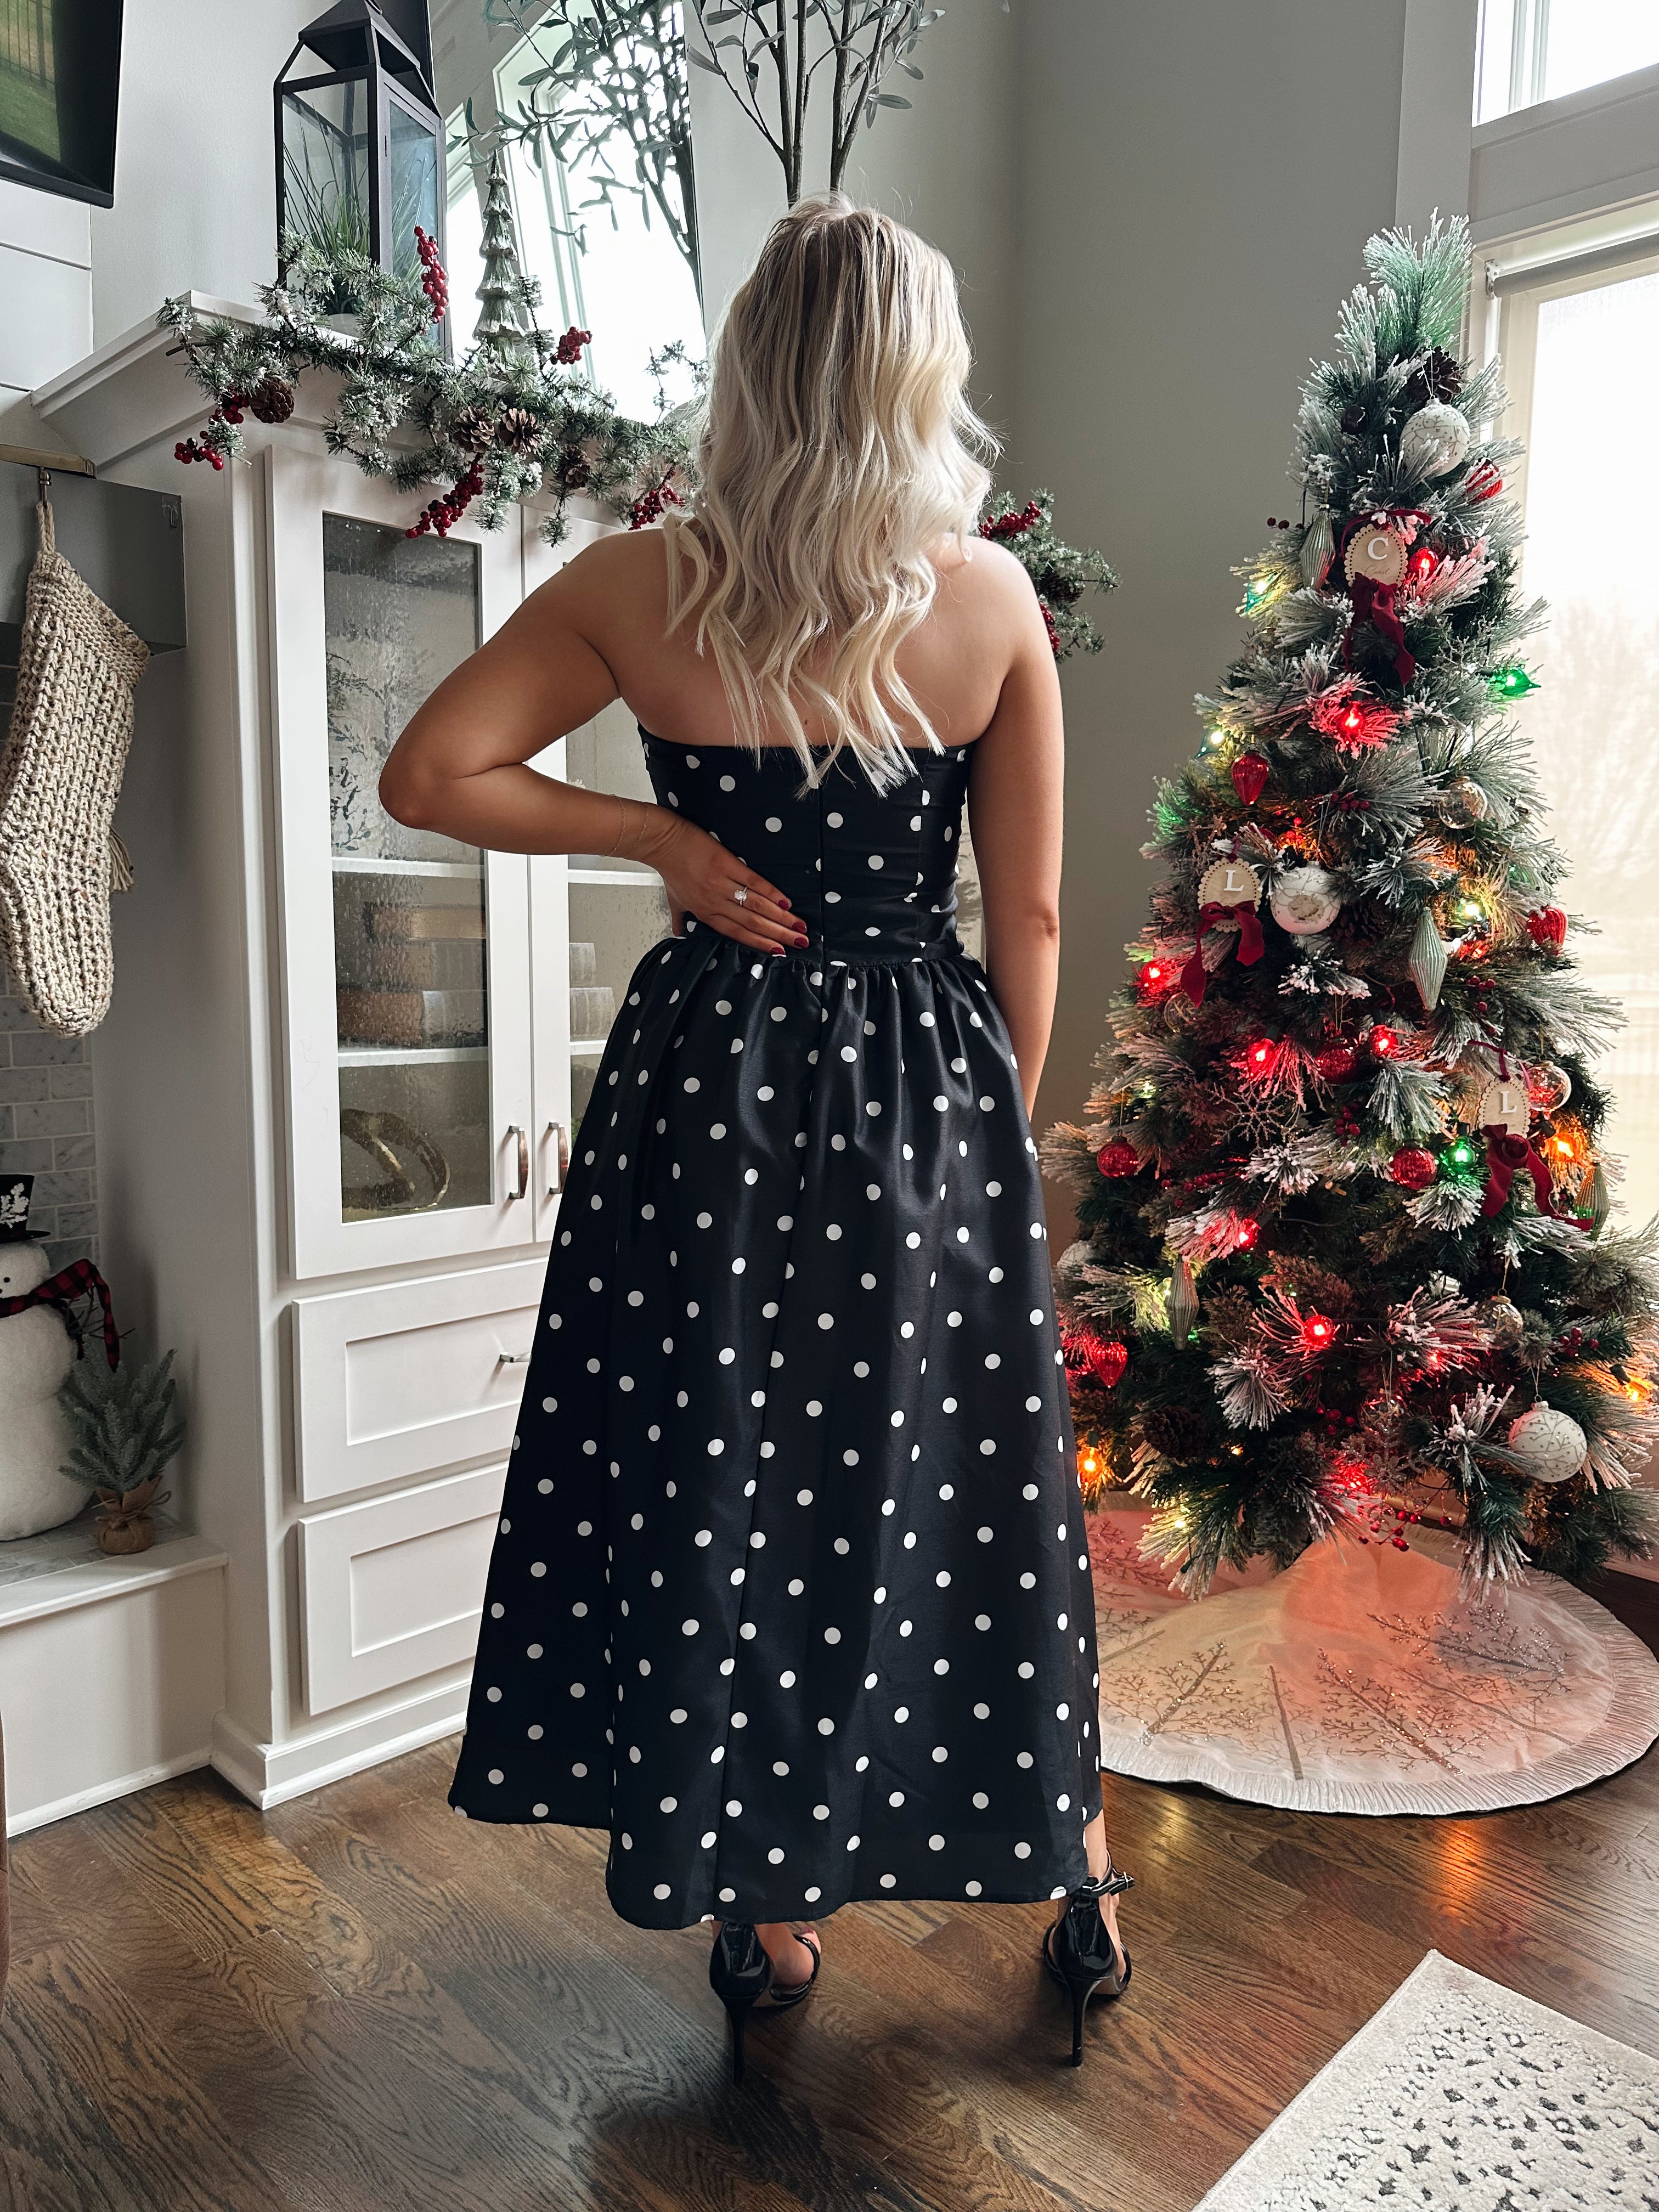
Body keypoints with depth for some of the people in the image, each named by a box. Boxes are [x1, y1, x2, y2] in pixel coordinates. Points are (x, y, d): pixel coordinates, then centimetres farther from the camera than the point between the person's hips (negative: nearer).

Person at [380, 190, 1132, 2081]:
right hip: (928, 1088, 1)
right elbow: (1030, 915, -2)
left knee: (718, 1469, 14)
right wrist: (1000, 1118, 10)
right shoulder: (993, 596, -4)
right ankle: (1081, 1884, 34)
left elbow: (426, 773, -4)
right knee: (964, 1473, 15)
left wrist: (662, 837, -2)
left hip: (713, 1073, 0)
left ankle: (767, 1911, 31)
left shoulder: (642, 585, -4)